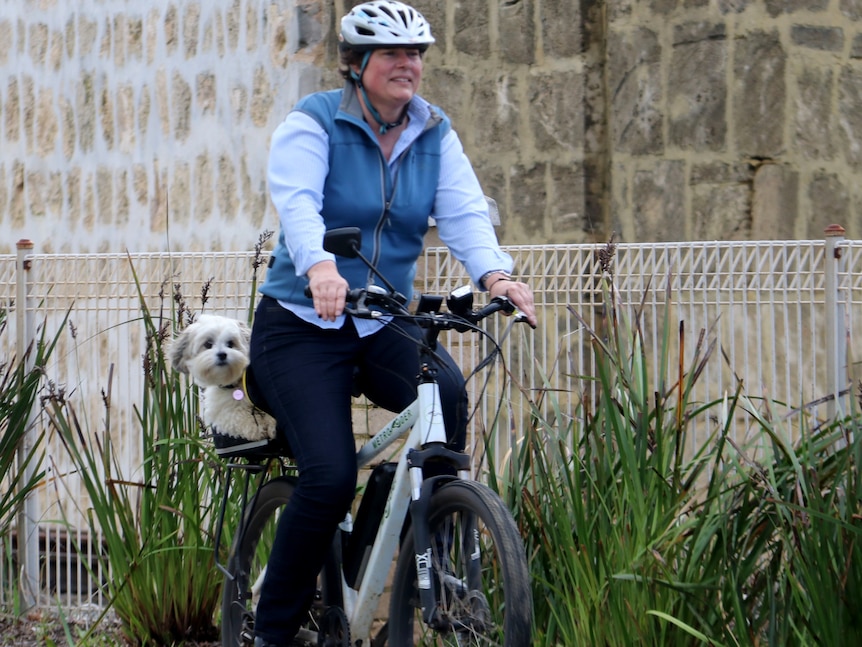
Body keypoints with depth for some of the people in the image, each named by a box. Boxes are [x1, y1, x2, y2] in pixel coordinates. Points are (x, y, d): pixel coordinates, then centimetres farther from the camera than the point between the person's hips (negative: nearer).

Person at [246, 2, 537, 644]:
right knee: (330, 476, -21)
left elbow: (463, 211, -10)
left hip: (385, 325, 4)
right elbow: (298, 204, -27)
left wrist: (496, 274, -32)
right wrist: (321, 269, -48)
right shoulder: (313, 124, -9)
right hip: (303, 326, -4)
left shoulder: (435, 134, 5)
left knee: (446, 392, -30)